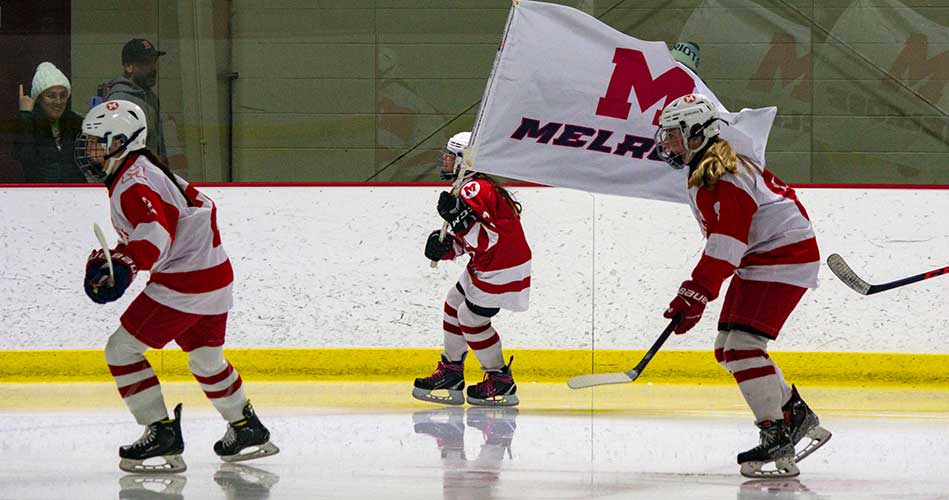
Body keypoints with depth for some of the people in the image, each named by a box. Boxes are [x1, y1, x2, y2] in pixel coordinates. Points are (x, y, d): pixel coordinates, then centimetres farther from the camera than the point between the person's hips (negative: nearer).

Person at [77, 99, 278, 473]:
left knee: (122, 350, -6)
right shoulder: (148, 170, 14)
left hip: (183, 285, -10)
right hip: (216, 274, 10)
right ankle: (247, 430, 39)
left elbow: (156, 235, -32)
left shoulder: (132, 184, -17)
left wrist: (125, 266, -46)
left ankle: (162, 432, -9)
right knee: (206, 359, 27)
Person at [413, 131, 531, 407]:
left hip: (503, 270, -11)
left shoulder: (475, 189, -23)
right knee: (454, 305, 16)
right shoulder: (467, 188, 12)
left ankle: (501, 382, 6)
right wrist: (444, 247, -1)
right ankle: (451, 375, 24)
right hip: (485, 265, 11)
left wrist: (458, 217, -41)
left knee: (471, 318, -6)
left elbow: (486, 239, -31)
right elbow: (466, 240, 16)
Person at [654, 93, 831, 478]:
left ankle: (777, 442, -21)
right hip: (758, 258, 11)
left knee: (742, 346, -21)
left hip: (785, 256, -11)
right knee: (728, 350, 11)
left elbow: (726, 241, -31)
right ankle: (798, 416, 20)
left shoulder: (722, 176, -22)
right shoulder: (701, 171, 12)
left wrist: (696, 293, -37)